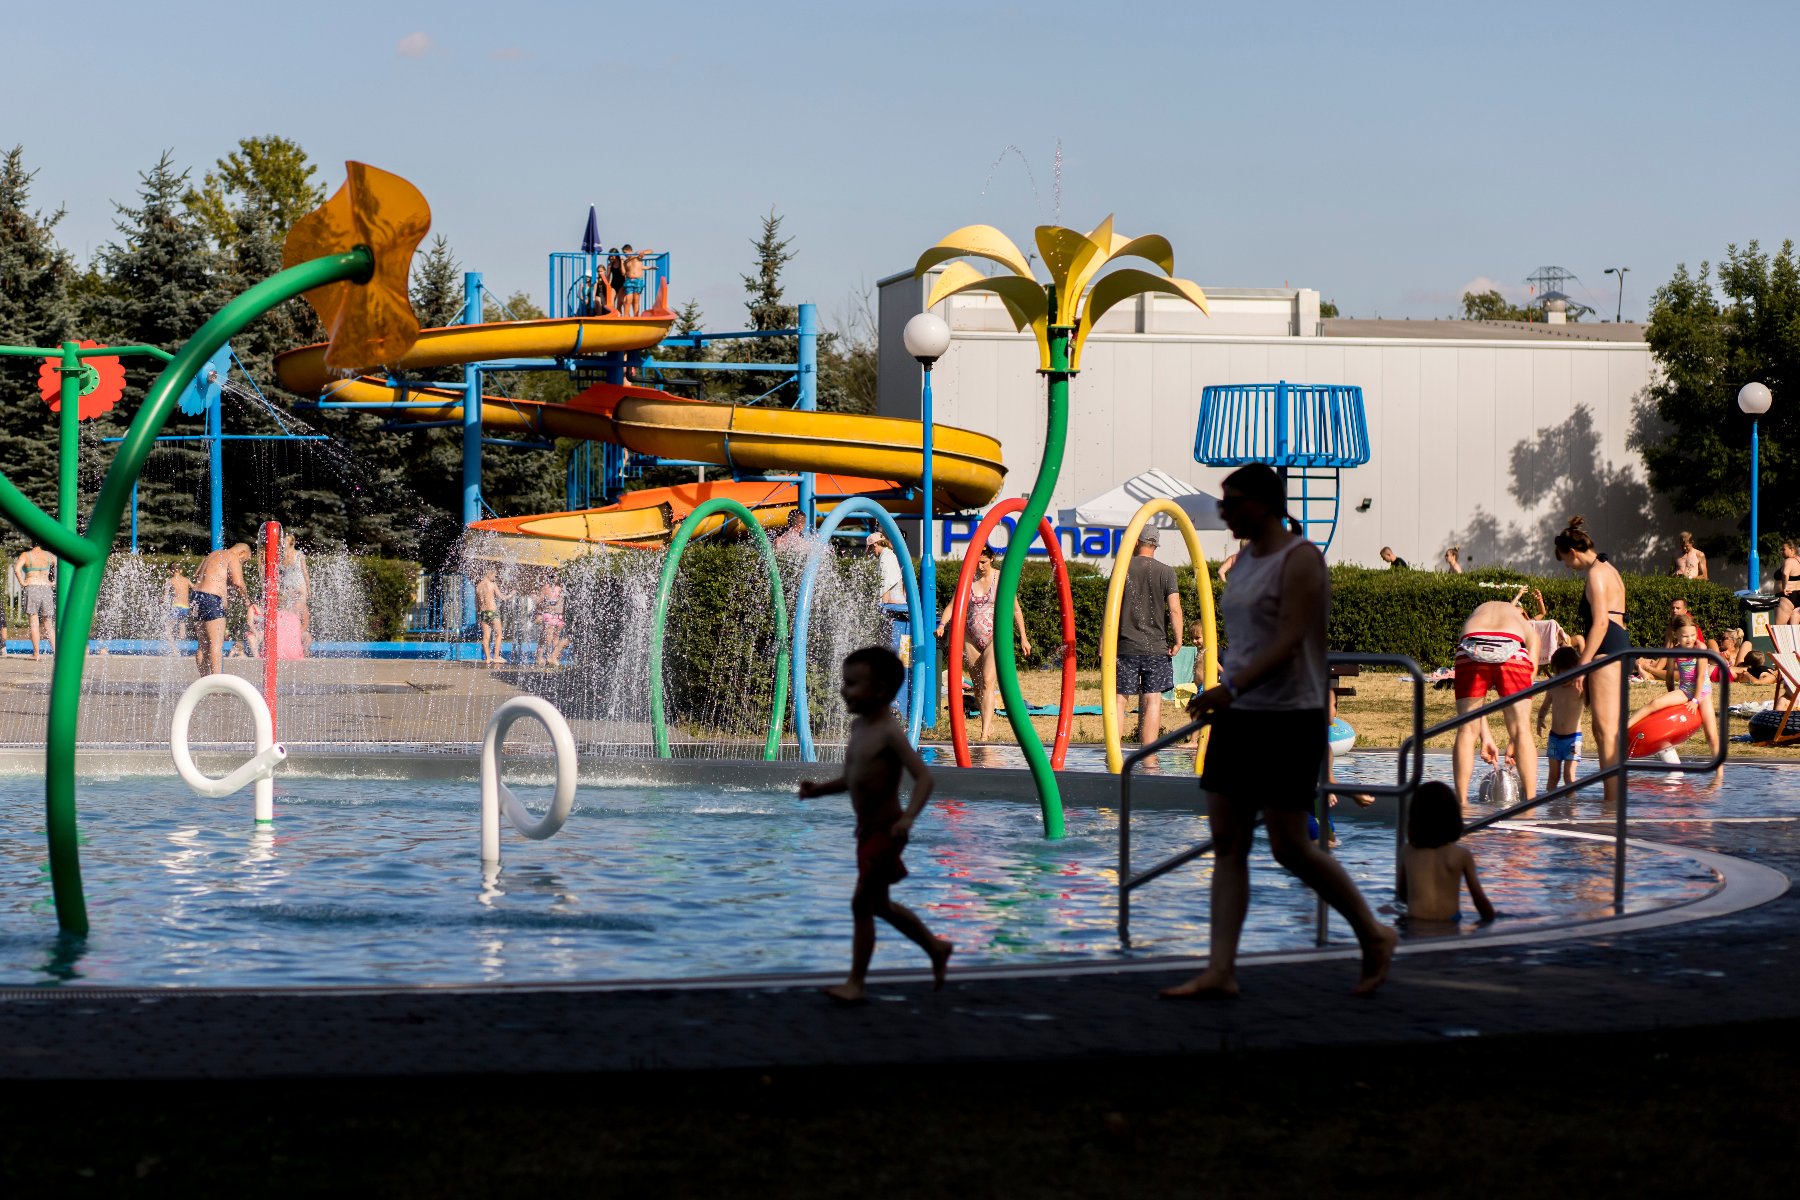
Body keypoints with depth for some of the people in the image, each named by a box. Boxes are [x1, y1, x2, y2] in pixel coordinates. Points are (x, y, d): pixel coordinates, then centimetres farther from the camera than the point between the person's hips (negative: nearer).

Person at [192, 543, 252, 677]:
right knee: (216, 644, -11)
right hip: (210, 599, -9)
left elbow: (196, 576, 30)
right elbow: (238, 582, -16)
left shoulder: (212, 555, 24)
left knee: (204, 646, 13)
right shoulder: (233, 559, -3)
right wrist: (245, 595, 2)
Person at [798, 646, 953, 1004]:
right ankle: (936, 948, 37)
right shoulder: (859, 726, 8)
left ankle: (856, 982, 1)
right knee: (879, 904, 21)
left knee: (862, 904, -7)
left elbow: (923, 776, -25)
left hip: (885, 830, -10)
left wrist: (908, 817, -39)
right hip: (867, 830, 10)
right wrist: (820, 789, 5)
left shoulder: (890, 733, -19)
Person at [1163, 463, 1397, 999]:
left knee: (1290, 847, -5)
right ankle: (1221, 970, 0)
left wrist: (1231, 686, -31)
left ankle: (1374, 936, 13)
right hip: (1238, 716, 9)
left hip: (1287, 719, -9)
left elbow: (1290, 641, -21)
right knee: (1227, 844, 2)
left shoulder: (1299, 559, -11)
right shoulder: (1247, 559, 15)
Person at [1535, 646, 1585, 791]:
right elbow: (1545, 706, 20)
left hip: (1573, 737, -4)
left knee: (1569, 775, -9)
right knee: (1554, 775, 7)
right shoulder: (1553, 688, 4)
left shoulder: (1579, 688, -9)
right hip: (1555, 736, 4)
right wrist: (1540, 719, 2)